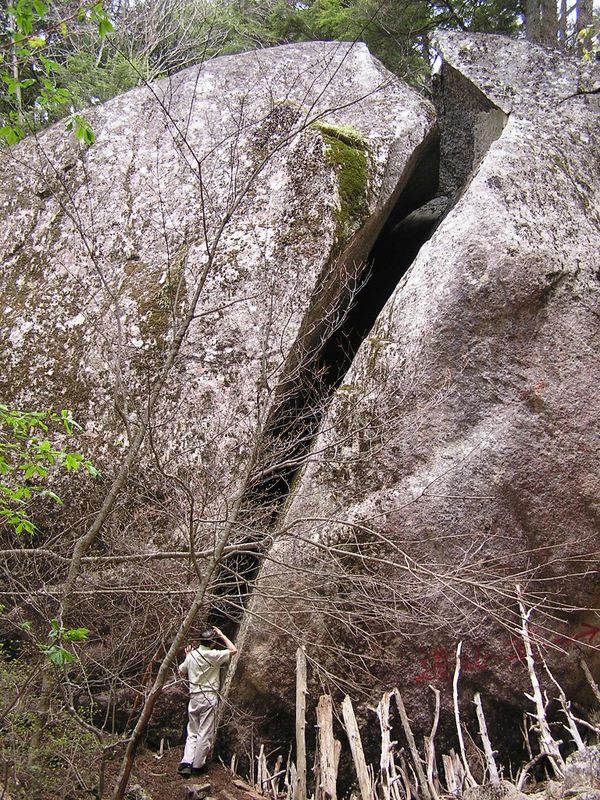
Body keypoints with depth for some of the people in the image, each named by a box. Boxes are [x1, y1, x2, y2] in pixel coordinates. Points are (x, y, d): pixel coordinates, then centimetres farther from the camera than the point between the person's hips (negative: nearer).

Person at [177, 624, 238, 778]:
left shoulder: (191, 655, 6)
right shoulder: (212, 655, -11)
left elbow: (181, 671, 21)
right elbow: (233, 650, -4)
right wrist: (222, 635, 2)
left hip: (194, 697, 6)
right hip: (209, 697, -6)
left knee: (192, 733, 12)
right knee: (205, 734, 3)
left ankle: (186, 763, 1)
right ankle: (198, 765, 7)